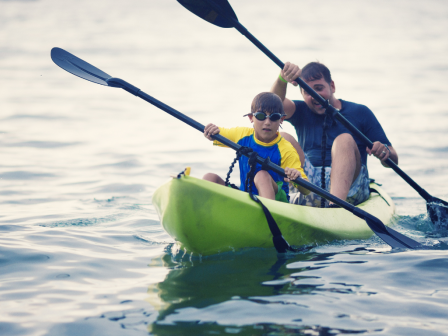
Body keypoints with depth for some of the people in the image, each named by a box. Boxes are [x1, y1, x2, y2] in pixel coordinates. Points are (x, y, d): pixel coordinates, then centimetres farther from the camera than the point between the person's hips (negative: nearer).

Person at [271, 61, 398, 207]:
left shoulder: (360, 113, 12)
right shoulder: (302, 112, 18)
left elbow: (393, 161, 8)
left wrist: (385, 153, -16)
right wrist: (283, 78, -26)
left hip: (349, 187, -2)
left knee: (344, 140, -28)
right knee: (283, 139, -15)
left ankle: (335, 205, -54)